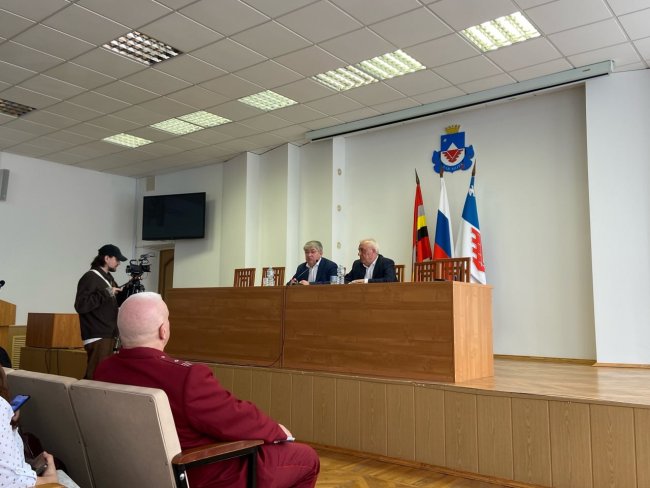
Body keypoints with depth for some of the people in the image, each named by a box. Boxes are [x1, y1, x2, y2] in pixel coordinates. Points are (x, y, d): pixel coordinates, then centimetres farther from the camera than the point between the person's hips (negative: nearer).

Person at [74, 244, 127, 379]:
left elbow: (116, 302, 22)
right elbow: (81, 305, -21)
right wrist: (106, 293, -20)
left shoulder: (108, 278, 15)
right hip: (97, 337, -8)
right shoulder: (90, 277, -10)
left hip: (109, 336, 8)